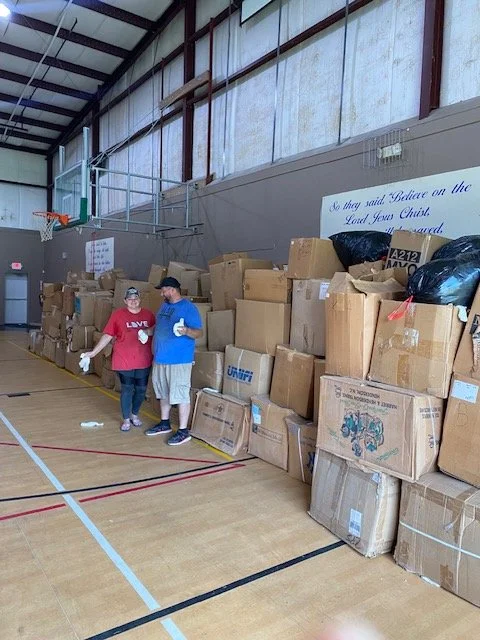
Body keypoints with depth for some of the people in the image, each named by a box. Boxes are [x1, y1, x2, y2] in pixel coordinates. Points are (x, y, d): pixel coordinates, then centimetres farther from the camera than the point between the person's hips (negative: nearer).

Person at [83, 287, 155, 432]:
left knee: (141, 390, 12)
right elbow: (107, 335, -3)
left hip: (144, 361, 3)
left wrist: (147, 332, -18)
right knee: (127, 390, 4)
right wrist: (94, 352, -5)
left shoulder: (148, 314, 3)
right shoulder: (118, 314, -4)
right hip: (124, 361, -3)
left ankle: (135, 414, 36)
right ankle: (126, 419, 23)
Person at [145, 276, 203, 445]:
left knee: (180, 394, -2)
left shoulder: (188, 307, -13)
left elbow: (199, 333, -17)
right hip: (160, 357, 9)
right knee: (163, 393, 18)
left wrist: (186, 331, -35)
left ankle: (183, 431, 8)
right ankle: (165, 423, 34)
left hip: (179, 360, -9)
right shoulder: (164, 305, 12)